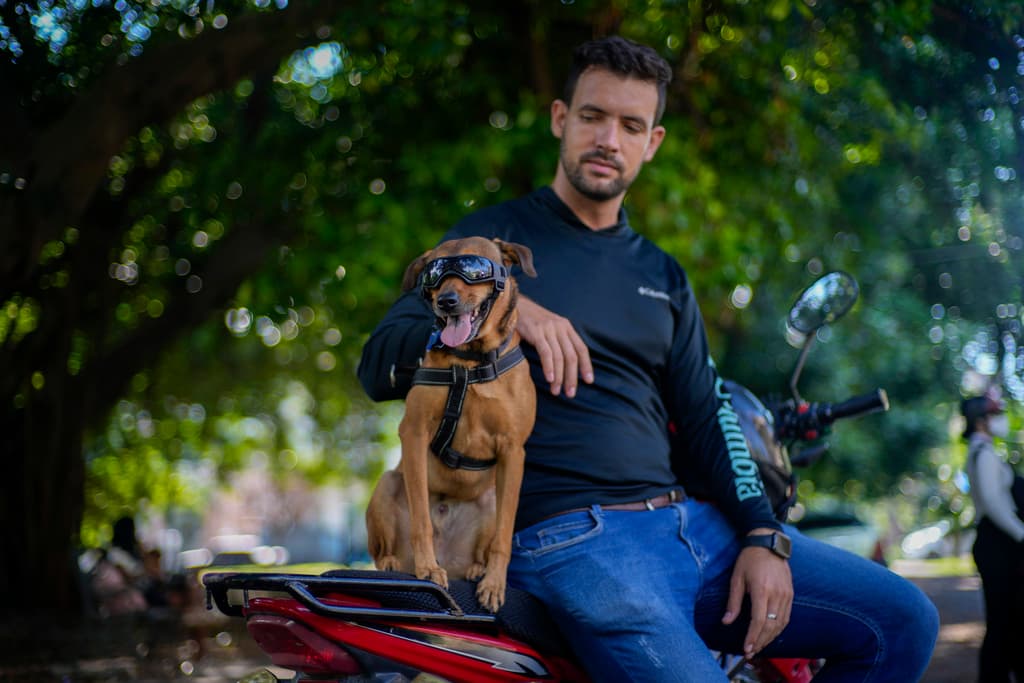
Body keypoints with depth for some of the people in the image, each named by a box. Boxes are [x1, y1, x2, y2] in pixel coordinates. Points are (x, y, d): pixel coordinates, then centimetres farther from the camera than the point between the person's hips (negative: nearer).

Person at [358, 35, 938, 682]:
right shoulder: (494, 236, 6)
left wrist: (763, 538, 0)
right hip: (567, 535, -6)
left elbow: (705, 415, 16)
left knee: (903, 621, 1)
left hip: (689, 524, 6)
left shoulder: (663, 276, 23)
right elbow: (379, 366, -3)